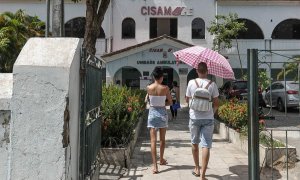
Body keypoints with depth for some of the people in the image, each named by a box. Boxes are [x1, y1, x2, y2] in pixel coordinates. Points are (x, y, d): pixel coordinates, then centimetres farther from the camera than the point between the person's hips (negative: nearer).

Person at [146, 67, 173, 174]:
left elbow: (149, 101, 7)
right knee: (162, 139, 18)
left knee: (153, 140, -2)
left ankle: (155, 166, -10)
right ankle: (161, 160, 35)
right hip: (162, 113, 0)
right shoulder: (165, 88, -8)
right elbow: (170, 103, 0)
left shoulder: (149, 88, -5)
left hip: (152, 113, 0)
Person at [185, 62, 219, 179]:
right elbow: (216, 104, -1)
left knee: (194, 143, 19)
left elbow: (187, 100, 6)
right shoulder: (212, 85, -5)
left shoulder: (191, 83, -5)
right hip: (208, 118, -1)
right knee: (206, 146, -1)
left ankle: (197, 169, 31)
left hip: (194, 117, 1)